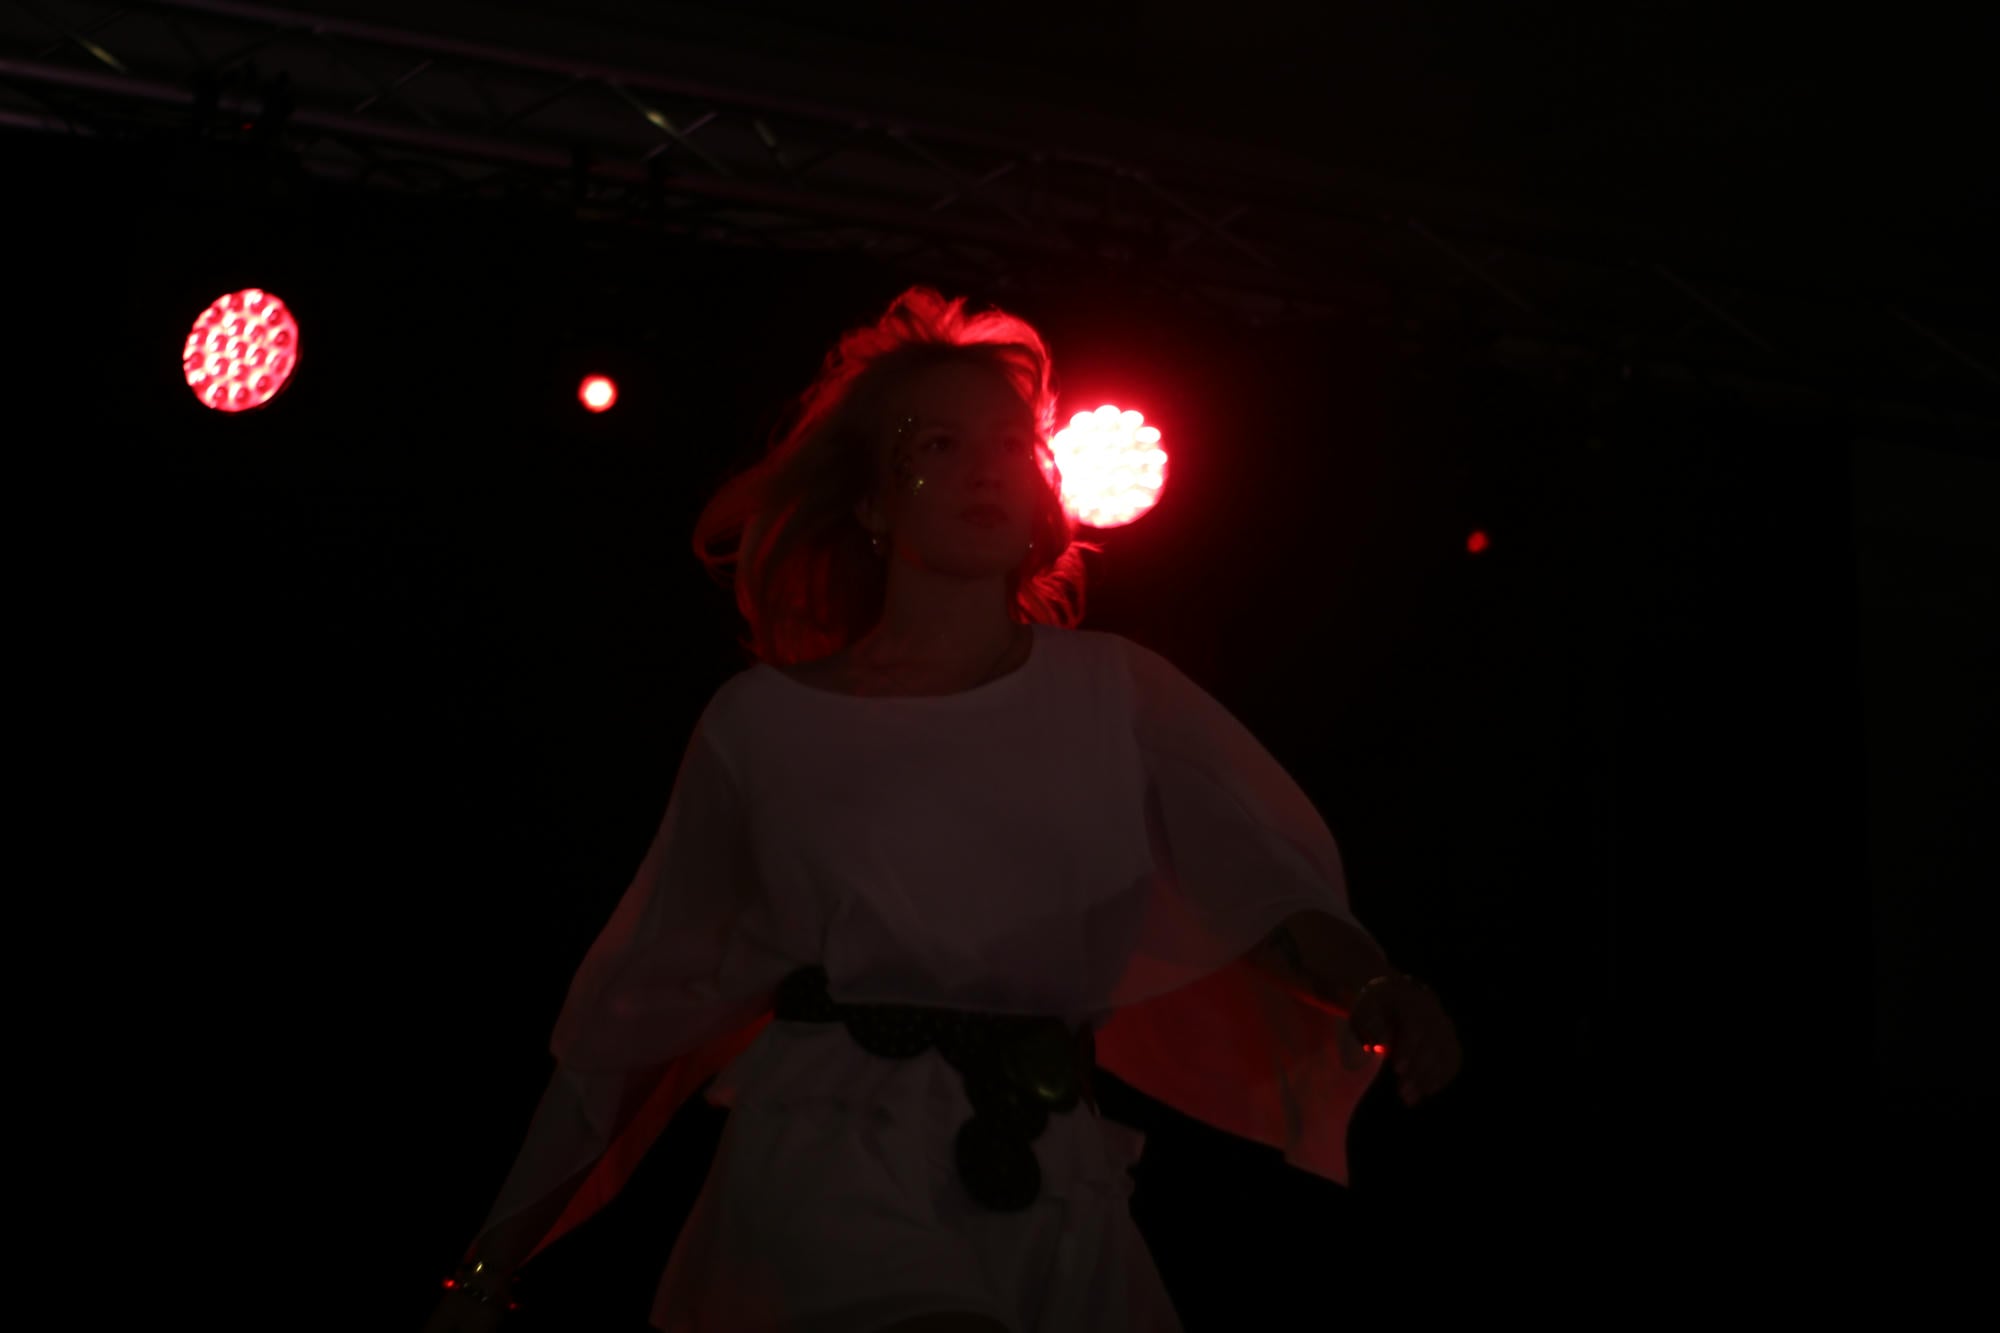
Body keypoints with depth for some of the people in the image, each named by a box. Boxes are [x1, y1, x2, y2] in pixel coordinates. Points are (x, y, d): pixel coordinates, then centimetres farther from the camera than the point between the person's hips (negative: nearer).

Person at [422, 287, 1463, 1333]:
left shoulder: (1110, 691, 10)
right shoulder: (765, 722, 7)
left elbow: (1265, 884, 0)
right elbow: (639, 994, 12)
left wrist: (1374, 987, -23)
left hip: (1053, 1187, 4)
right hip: (836, 1156, -3)